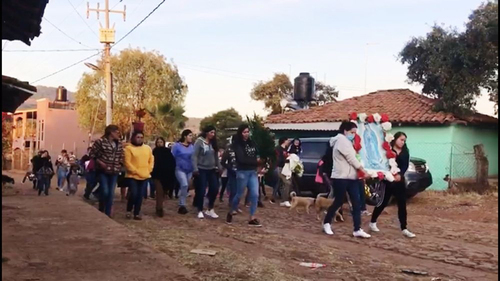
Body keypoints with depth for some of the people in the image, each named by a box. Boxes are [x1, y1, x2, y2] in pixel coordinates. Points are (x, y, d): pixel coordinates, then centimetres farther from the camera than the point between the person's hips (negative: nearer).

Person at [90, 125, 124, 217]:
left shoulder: (119, 144, 9)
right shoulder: (100, 141, -9)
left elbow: (121, 156, 20)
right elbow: (92, 154, -6)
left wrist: (120, 165, 5)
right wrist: (100, 162, -14)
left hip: (114, 172, 5)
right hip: (103, 171, -5)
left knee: (111, 193, 4)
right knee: (105, 192, -10)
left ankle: (108, 213, 13)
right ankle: (101, 211, 13)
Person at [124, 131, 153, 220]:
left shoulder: (147, 148, 11)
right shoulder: (128, 148, -5)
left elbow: (151, 160, 16)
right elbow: (127, 162, -11)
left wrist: (149, 170, 2)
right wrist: (135, 171, -15)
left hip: (145, 176, 4)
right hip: (133, 176, -4)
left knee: (140, 196, 5)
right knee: (133, 194, -10)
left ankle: (137, 213, 13)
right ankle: (129, 210, 14)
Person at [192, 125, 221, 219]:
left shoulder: (213, 143, 8)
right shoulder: (199, 141, -9)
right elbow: (194, 156, -12)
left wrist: (219, 167, 10)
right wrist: (195, 169, -18)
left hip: (211, 170, 6)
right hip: (201, 170, -5)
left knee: (215, 189, 1)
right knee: (201, 191, -1)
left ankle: (210, 209, 16)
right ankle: (200, 211, 13)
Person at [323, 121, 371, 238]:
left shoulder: (346, 141, 21)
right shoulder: (341, 140, -11)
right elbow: (351, 158, -15)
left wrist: (360, 172, 7)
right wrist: (363, 170, -14)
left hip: (351, 177, 9)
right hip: (340, 177, -9)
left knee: (356, 203, 1)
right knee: (338, 202, 0)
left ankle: (357, 230, 0)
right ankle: (326, 223, 21)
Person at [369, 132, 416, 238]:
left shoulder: (405, 152, 8)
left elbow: (406, 165, -2)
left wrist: (400, 174, -18)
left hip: (400, 181, 5)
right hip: (388, 180, -5)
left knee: (402, 204, 0)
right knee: (383, 203, 4)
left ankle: (404, 229, 3)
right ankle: (373, 222, 23)